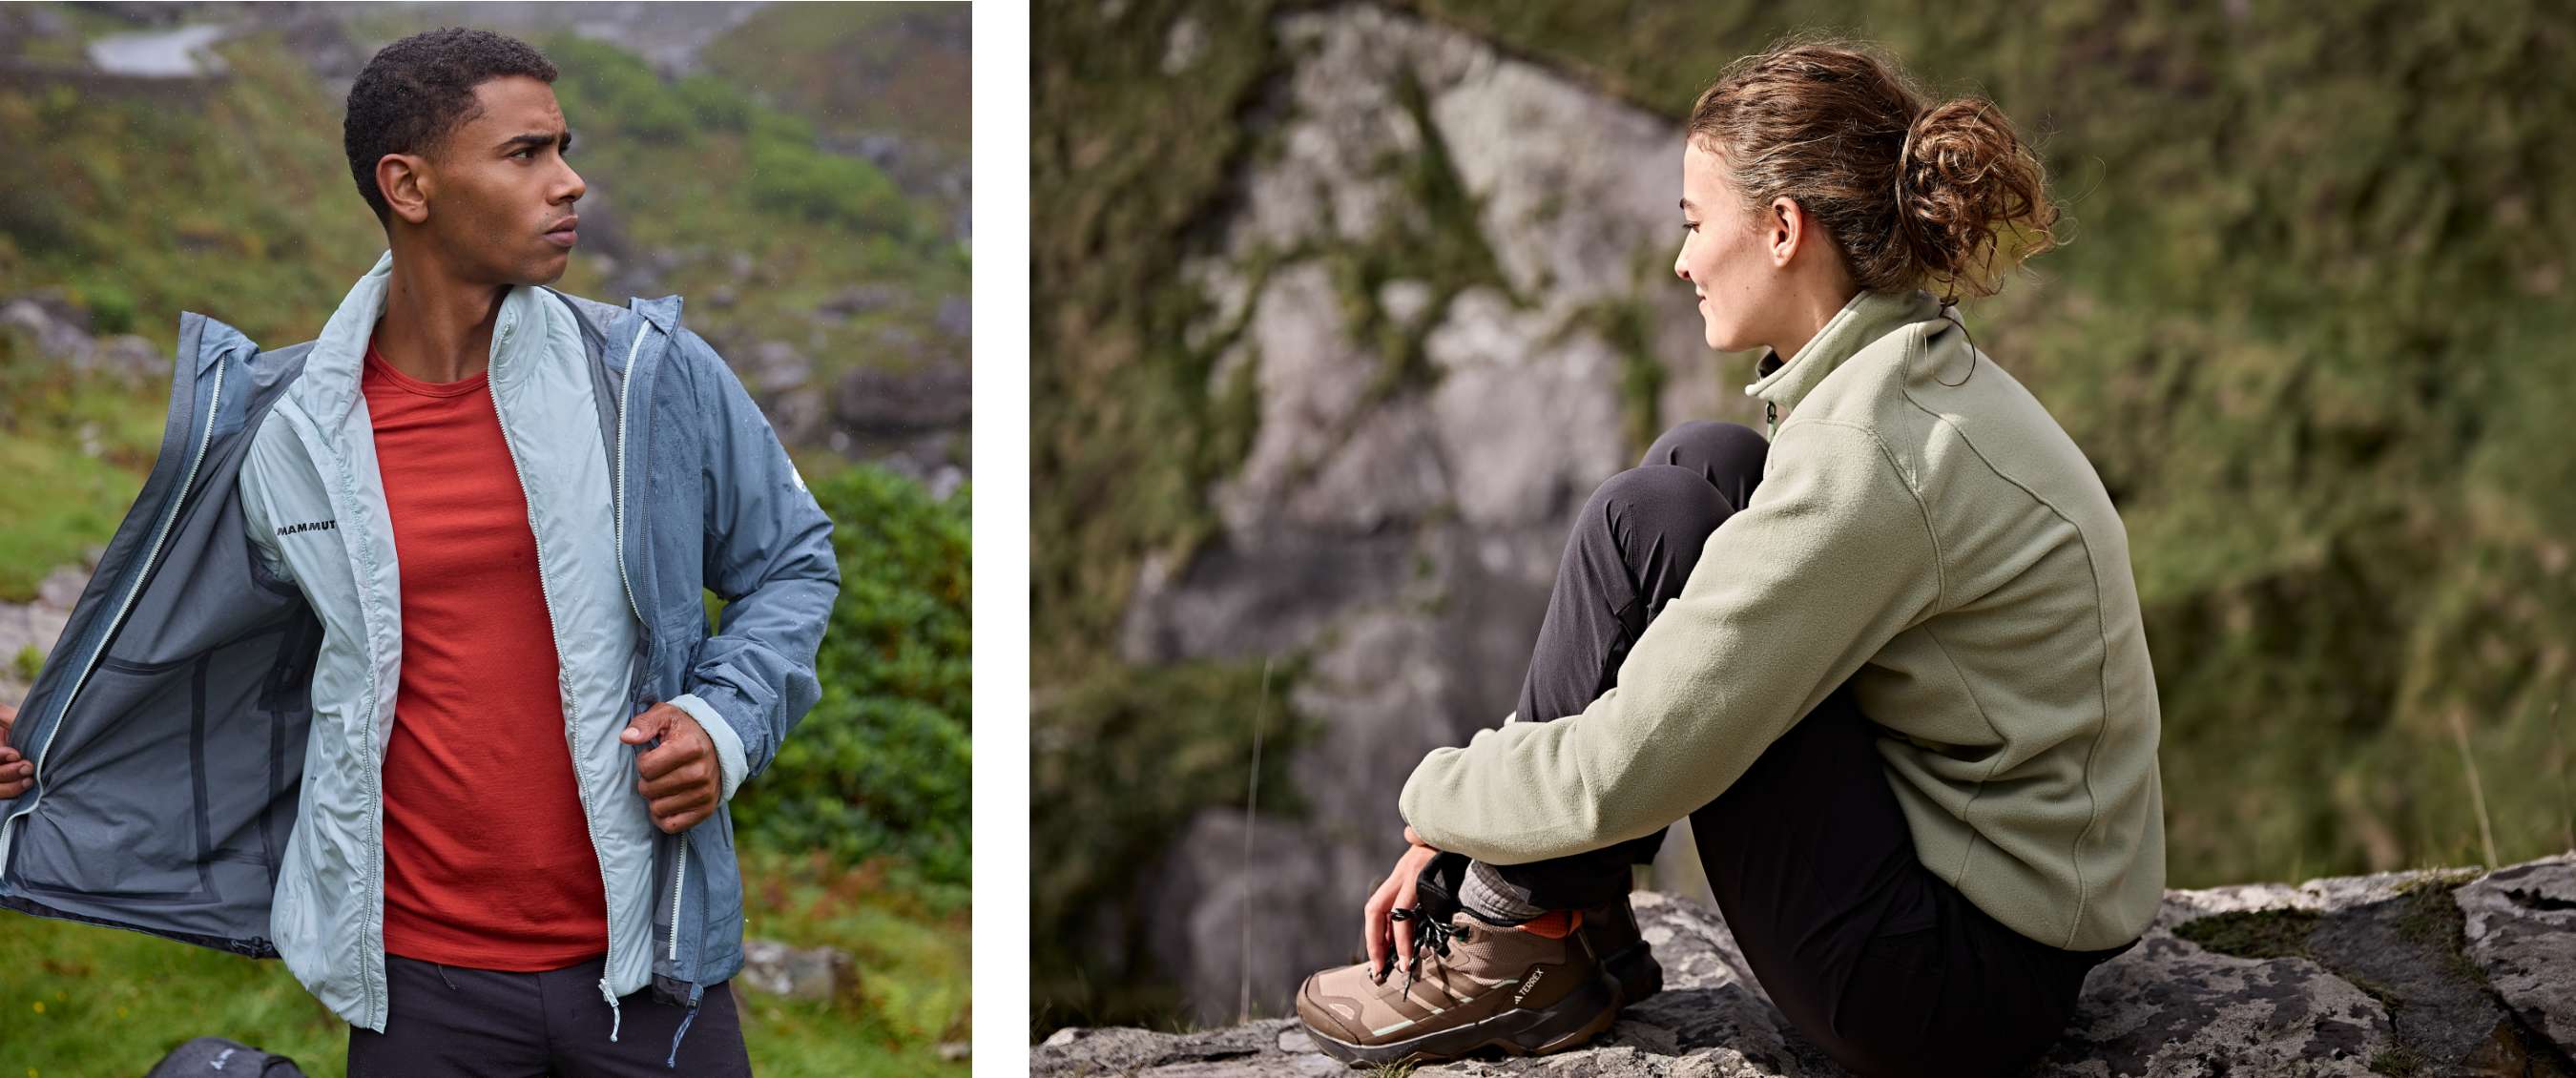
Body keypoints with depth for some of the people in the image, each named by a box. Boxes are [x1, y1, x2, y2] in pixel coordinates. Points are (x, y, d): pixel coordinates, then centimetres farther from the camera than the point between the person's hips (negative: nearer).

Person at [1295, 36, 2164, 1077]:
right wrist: (1455, 833, 11)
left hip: (1959, 981, -10)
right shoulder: (1926, 377, 9)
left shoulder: (1872, 453, -23)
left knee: (1648, 518, -13)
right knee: (1701, 464, 9)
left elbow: (1628, 768, -22)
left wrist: (1440, 797, -1)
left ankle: (1527, 948, 1)